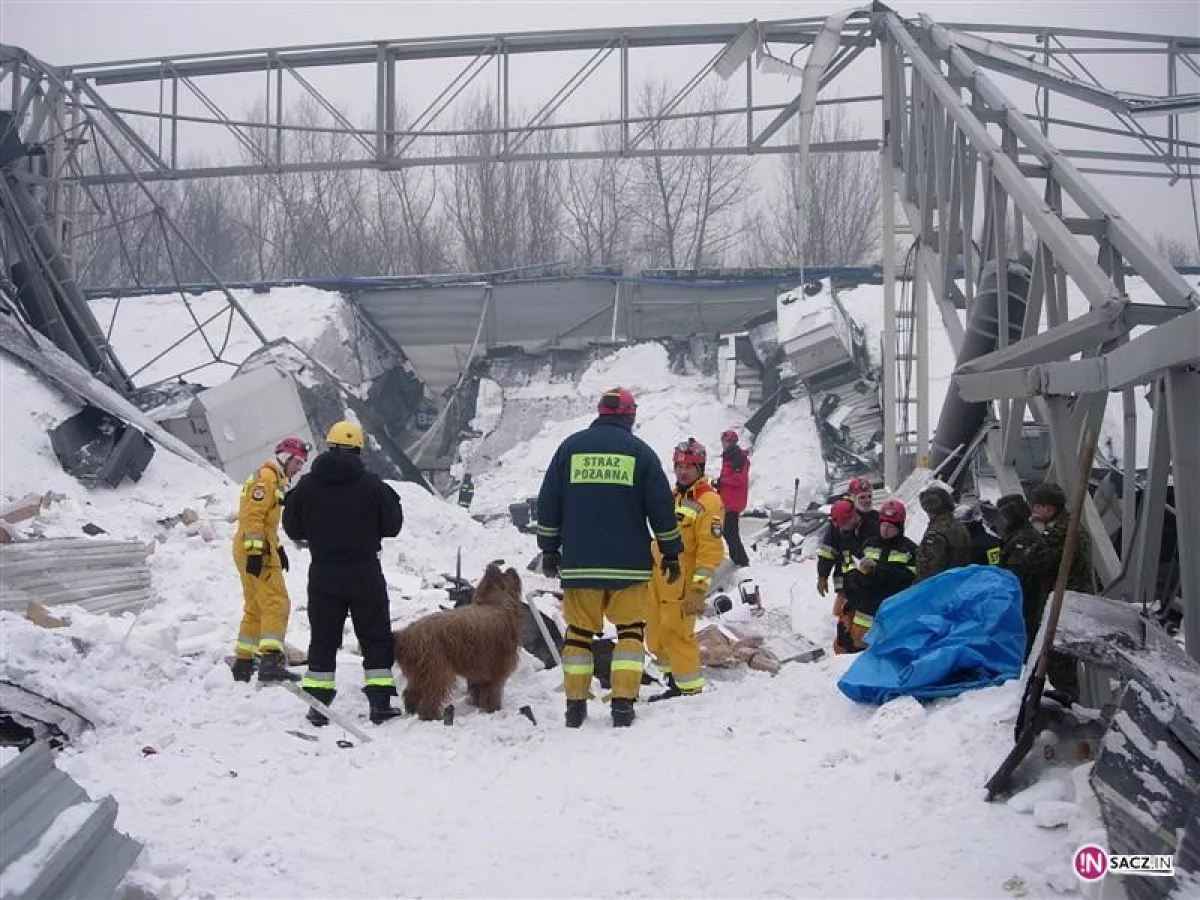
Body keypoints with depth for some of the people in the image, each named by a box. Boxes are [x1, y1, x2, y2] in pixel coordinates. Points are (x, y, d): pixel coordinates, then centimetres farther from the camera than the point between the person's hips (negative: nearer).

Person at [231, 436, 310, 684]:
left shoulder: (276, 479, 23)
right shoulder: (267, 476, -10)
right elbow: (253, 515, -19)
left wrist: (278, 548, 21)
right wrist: (255, 552, -24)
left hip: (252, 549, 11)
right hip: (256, 550, -11)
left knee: (255, 608, 15)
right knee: (276, 604, -16)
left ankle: (243, 665, 20)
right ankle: (271, 662, -26)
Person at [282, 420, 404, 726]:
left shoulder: (307, 485, -4)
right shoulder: (371, 484, -10)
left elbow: (293, 528, 4)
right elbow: (393, 525, -3)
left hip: (323, 574, 2)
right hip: (365, 572, -2)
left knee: (323, 638, 11)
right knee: (376, 637, 9)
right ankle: (379, 702, 6)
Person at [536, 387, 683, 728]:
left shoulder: (571, 446, 5)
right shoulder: (640, 451, 1)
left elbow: (548, 503, 6)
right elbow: (661, 507, 1)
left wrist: (549, 549, 13)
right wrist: (672, 553, 9)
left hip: (579, 562, 2)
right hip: (629, 563, -1)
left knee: (579, 631, 10)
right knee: (630, 630, 7)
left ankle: (575, 706, 11)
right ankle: (623, 705, -2)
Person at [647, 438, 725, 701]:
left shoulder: (708, 502, -11)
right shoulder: (672, 496, 16)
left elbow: (711, 549, -17)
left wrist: (698, 589, -22)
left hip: (683, 582, -9)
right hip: (658, 577, 9)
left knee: (676, 634, -9)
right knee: (656, 634, 13)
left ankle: (691, 690, 3)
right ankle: (675, 682, 26)